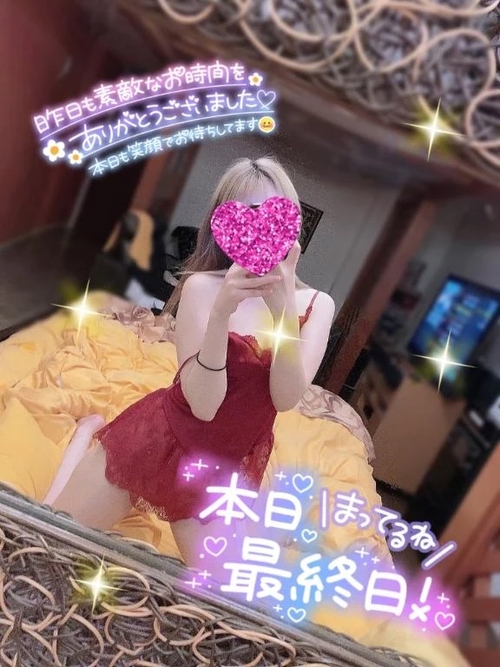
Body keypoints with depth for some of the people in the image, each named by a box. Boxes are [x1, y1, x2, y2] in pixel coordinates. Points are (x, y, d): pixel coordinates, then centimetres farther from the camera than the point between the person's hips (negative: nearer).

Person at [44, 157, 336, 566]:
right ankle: (89, 433, 33)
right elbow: (202, 404, -24)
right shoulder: (202, 286, -17)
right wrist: (222, 311, -38)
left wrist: (284, 308, -32)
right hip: (159, 441, -2)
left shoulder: (316, 304, -7)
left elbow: (286, 398, -18)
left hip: (230, 469, 3)